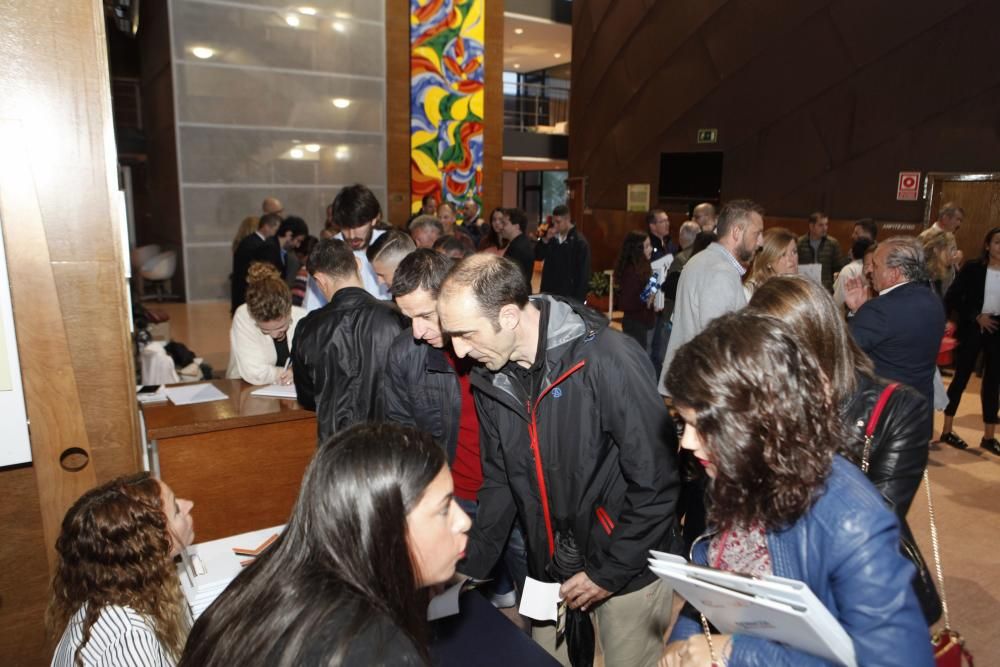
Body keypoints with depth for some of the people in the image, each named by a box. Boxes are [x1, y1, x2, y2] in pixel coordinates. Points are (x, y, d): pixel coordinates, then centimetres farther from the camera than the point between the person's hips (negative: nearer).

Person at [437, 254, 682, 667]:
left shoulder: (607, 361, -25)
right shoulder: (490, 379, -5)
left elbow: (656, 482, -18)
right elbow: (499, 482, 6)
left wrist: (611, 571, -12)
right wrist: (469, 568, 1)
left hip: (629, 570, -5)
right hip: (548, 572, 5)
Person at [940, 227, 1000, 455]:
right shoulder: (973, 268, -6)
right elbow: (951, 299, -8)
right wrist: (976, 316, -13)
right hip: (973, 330, -3)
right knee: (961, 378, 4)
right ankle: (947, 430, 14)